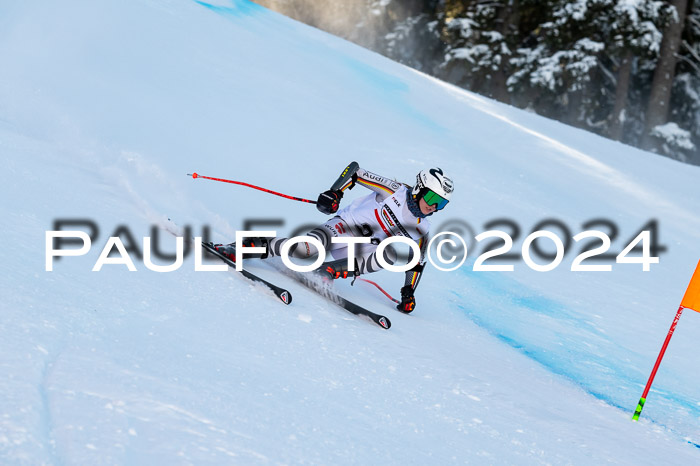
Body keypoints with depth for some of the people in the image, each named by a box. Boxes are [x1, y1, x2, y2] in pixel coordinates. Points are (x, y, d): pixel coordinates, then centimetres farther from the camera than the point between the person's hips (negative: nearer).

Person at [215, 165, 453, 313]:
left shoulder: (422, 230, 3)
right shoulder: (395, 191, -10)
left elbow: (417, 262, 15)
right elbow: (357, 172, -6)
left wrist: (409, 292, 6)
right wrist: (335, 192, -20)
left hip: (360, 248, 4)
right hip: (343, 225, -4)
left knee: (390, 254, -30)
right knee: (309, 249, -33)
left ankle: (330, 271, -27)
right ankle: (258, 246, -18)